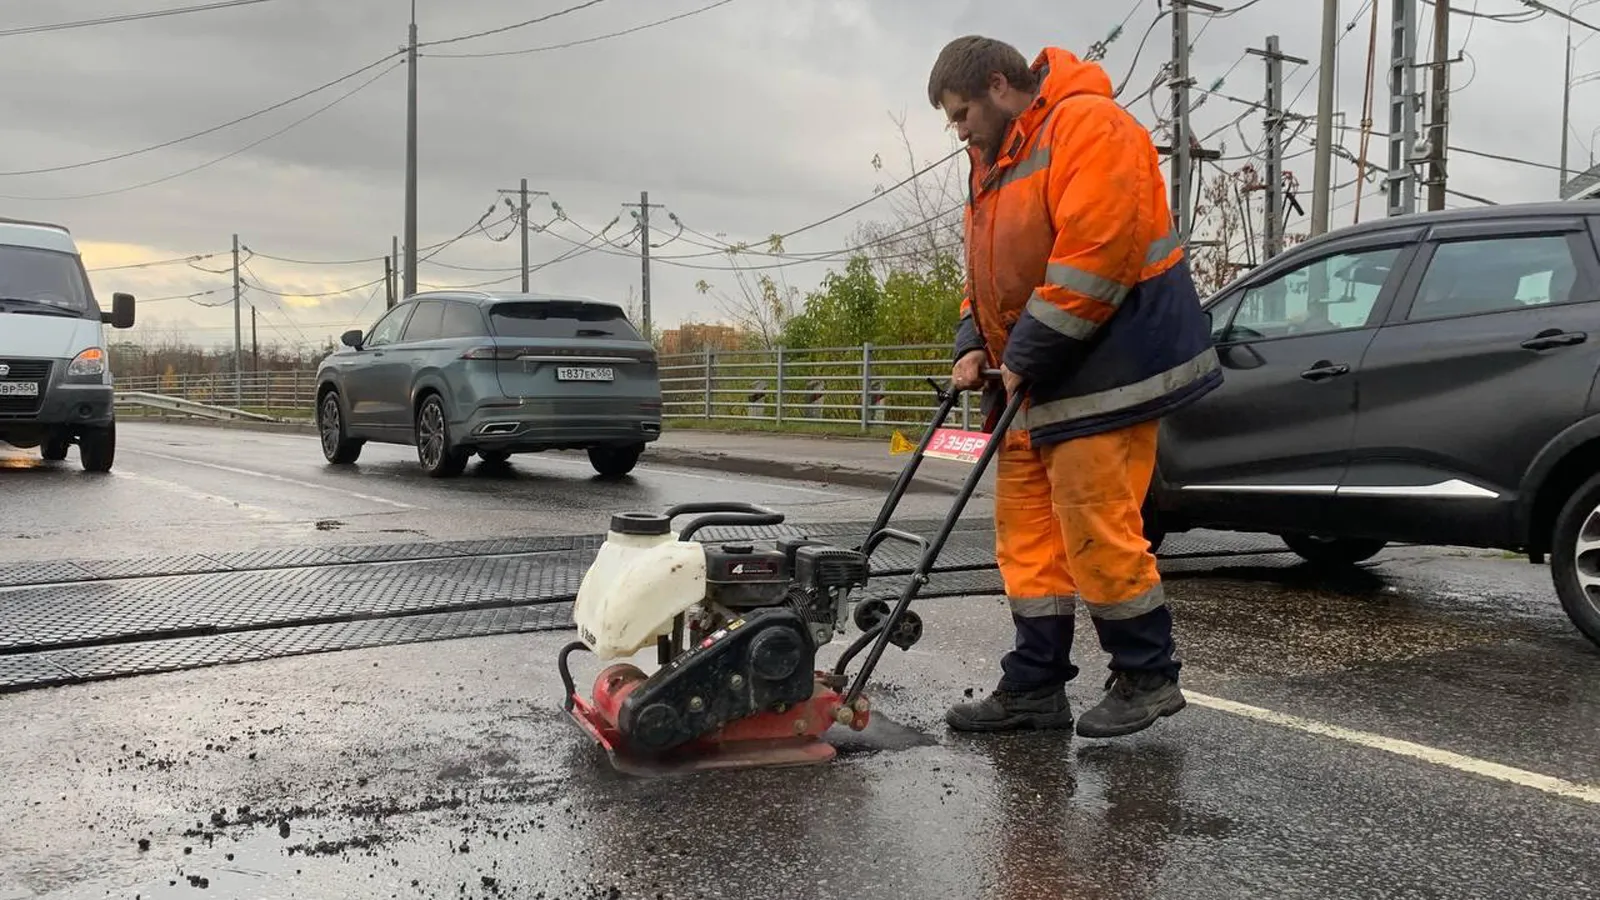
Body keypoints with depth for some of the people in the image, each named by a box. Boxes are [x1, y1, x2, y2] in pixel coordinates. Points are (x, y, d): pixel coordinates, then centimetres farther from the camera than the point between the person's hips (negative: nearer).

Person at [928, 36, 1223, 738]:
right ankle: (1034, 687, 14)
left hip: (1102, 371, -10)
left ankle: (1148, 677, 9)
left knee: (1098, 534, -7)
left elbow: (1096, 251, -23)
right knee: (1028, 538, 7)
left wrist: (1025, 355, -19)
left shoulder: (1086, 125, -12)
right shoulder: (993, 163, 19)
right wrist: (975, 346, 4)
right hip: (1034, 386, 10)